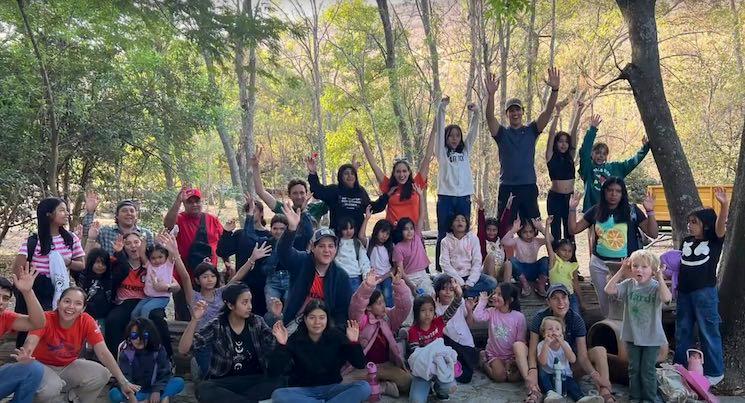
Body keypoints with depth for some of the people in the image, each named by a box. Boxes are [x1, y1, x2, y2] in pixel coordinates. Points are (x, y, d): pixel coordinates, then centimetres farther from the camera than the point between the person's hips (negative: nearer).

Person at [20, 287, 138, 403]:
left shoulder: (87, 322, -16)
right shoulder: (46, 319, -22)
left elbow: (103, 352, -19)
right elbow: (31, 341, -40)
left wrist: (123, 382, -25)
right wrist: (24, 356, -66)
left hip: (69, 365, 3)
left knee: (102, 374, -21)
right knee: (50, 388, -35)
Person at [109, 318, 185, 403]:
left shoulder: (158, 350, -6)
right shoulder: (126, 353, -11)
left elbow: (164, 374, -9)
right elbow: (124, 378, -21)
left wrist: (157, 390, -26)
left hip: (153, 390, 1)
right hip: (134, 391, 0)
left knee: (179, 382, -21)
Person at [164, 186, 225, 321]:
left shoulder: (213, 219, 6)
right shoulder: (179, 219, -3)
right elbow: (167, 224, -26)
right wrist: (178, 200, -34)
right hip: (184, 278, -2)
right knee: (183, 316, 6)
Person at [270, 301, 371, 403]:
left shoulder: (336, 336, -5)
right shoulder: (295, 339, -7)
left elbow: (360, 365, -9)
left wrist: (354, 342, -26)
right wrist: (281, 345, -33)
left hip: (332, 389, 1)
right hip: (303, 391, 0)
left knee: (364, 387, -24)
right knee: (278, 394, -31)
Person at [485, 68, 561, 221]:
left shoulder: (531, 131, 8)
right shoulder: (502, 133, 4)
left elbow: (547, 112, -4)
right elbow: (490, 117, -13)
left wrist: (555, 90, -20)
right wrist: (491, 94, -30)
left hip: (529, 187, 2)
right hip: (507, 188, -1)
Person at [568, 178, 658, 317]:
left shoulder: (632, 210, -2)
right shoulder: (596, 211, 4)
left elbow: (653, 234, -4)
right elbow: (574, 229, 8)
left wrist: (650, 212, -16)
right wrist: (572, 209, -3)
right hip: (600, 264, 3)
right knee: (605, 303, 13)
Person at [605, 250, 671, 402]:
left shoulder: (656, 287, -14)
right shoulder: (629, 284, -3)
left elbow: (666, 298, -35)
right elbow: (609, 290, -13)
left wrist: (660, 277, -28)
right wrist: (621, 271, -12)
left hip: (651, 337, -3)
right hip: (632, 335, 4)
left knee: (647, 371, 6)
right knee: (633, 369, 14)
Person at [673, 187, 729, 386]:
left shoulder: (714, 240, -4)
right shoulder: (686, 241, 10)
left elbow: (721, 224, -23)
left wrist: (724, 204, -38)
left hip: (705, 292, -6)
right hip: (684, 292, 6)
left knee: (709, 332, 2)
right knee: (682, 331, 15)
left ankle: (715, 372, 15)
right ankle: (680, 367, 29)